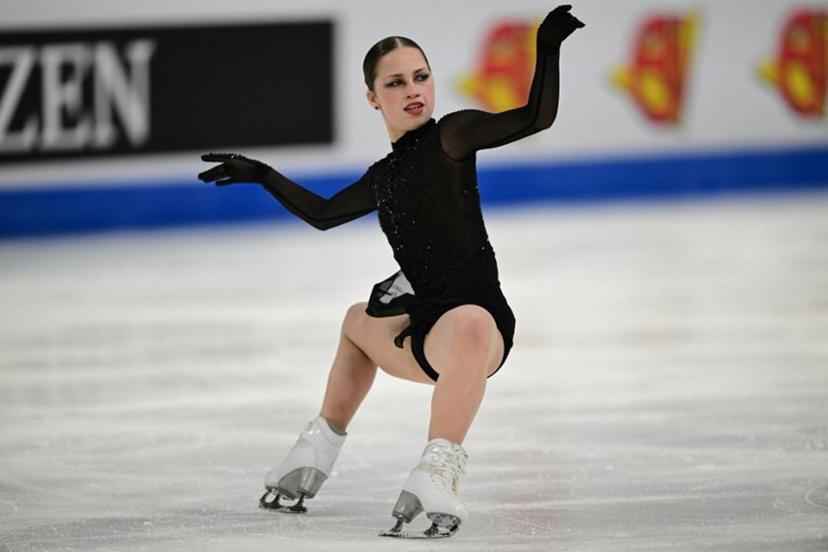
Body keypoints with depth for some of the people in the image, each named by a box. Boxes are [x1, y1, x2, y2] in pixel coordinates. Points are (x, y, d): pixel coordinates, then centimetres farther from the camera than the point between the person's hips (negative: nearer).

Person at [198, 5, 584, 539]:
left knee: (470, 326, -46)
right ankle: (317, 453, 52)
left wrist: (548, 47, -25)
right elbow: (324, 213, 35)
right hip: (422, 334, 9)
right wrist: (262, 175, 38)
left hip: (480, 313, -9)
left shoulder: (450, 136, -1)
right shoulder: (383, 177, 19)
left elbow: (537, 117, -14)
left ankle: (439, 476, -63)